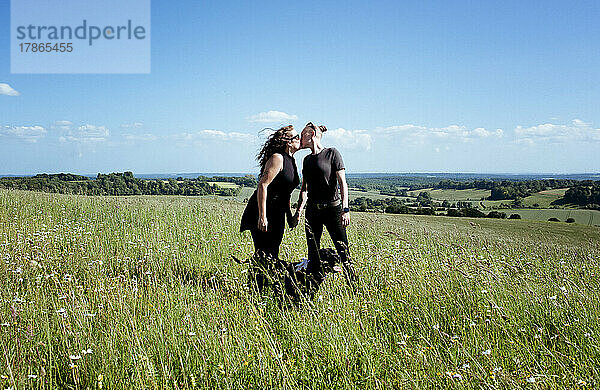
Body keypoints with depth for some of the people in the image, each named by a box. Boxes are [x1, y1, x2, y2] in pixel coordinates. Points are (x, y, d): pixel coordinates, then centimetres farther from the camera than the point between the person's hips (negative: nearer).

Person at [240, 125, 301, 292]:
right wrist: (262, 216, -26)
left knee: (272, 254, 11)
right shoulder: (277, 158, -16)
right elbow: (263, 186, -22)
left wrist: (289, 213, 19)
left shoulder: (290, 160, 12)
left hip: (277, 213, 9)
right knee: (263, 255, -8)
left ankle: (263, 290, 20)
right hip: (263, 211, -9)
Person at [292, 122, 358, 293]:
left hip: (332, 208, -5)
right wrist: (298, 212, 14)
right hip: (312, 211, 6)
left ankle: (356, 290, 5)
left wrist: (345, 209, -16)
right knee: (313, 255, 5)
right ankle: (311, 293, 13)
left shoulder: (332, 153, -3)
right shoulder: (307, 160, 15)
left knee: (343, 252, -6)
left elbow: (342, 183, -8)